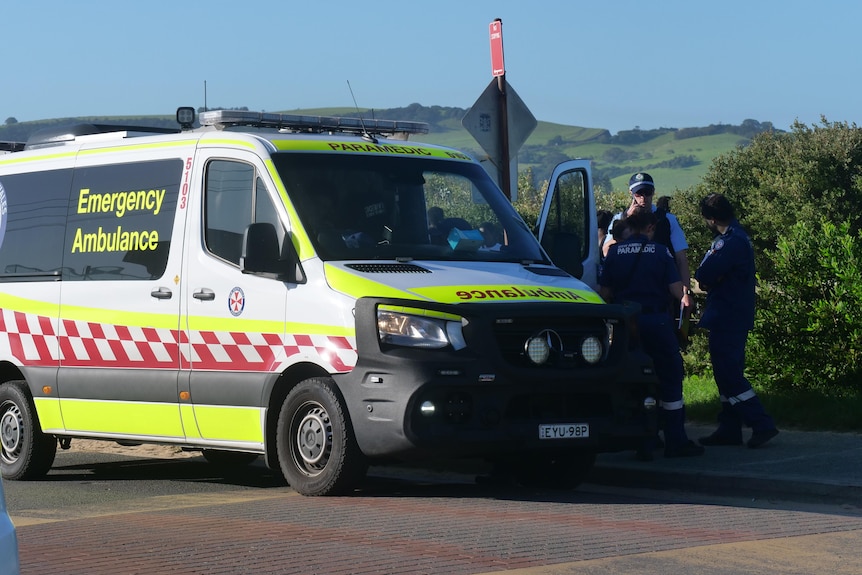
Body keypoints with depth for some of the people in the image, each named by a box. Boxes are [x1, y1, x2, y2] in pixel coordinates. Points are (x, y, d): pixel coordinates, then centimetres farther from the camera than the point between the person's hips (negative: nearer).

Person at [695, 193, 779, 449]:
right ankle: (729, 430, 17)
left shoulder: (732, 242, -20)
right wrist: (709, 281, -5)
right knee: (727, 373, 13)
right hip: (733, 319, 10)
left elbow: (704, 275, -22)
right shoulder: (736, 237, 14)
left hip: (726, 320, -10)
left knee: (729, 375, -8)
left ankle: (761, 424, -9)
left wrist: (704, 281, -1)